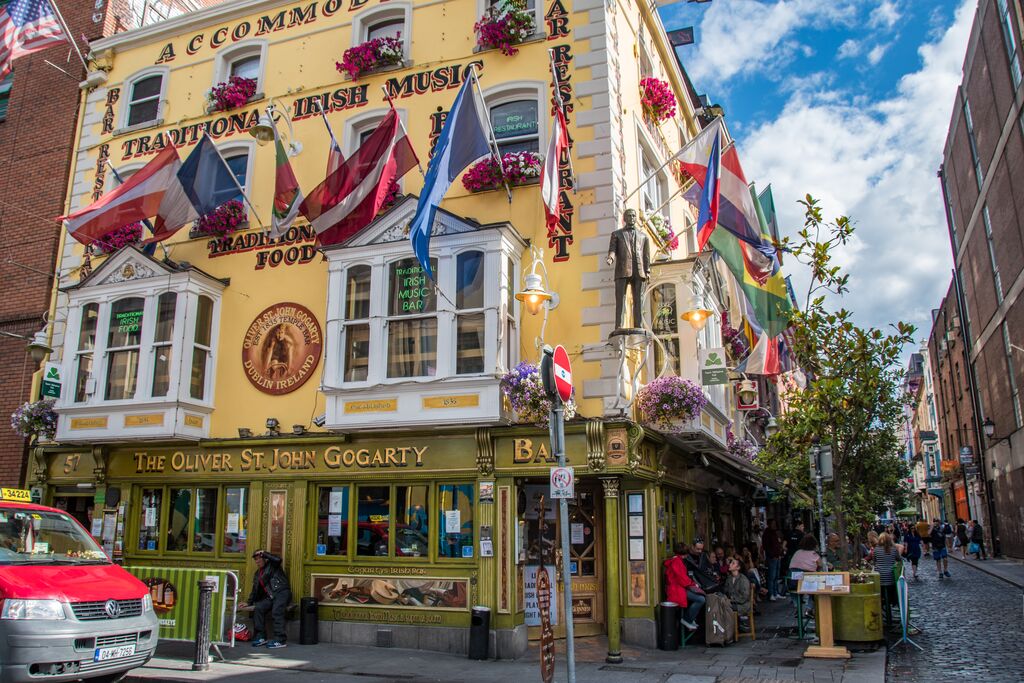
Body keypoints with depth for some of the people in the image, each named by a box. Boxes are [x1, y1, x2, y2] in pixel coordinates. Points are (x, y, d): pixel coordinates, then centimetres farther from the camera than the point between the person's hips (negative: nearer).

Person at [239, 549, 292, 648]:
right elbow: (255, 590, 31)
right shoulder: (258, 574, 25)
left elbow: (278, 559, -20)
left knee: (276, 610, -30)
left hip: (282, 592, -7)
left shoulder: (272, 565, 5)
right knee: (258, 608, -19)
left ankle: (280, 640, -31)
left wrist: (264, 553, -9)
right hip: (270, 596, 7)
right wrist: (248, 602, 21)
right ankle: (261, 637, -12)